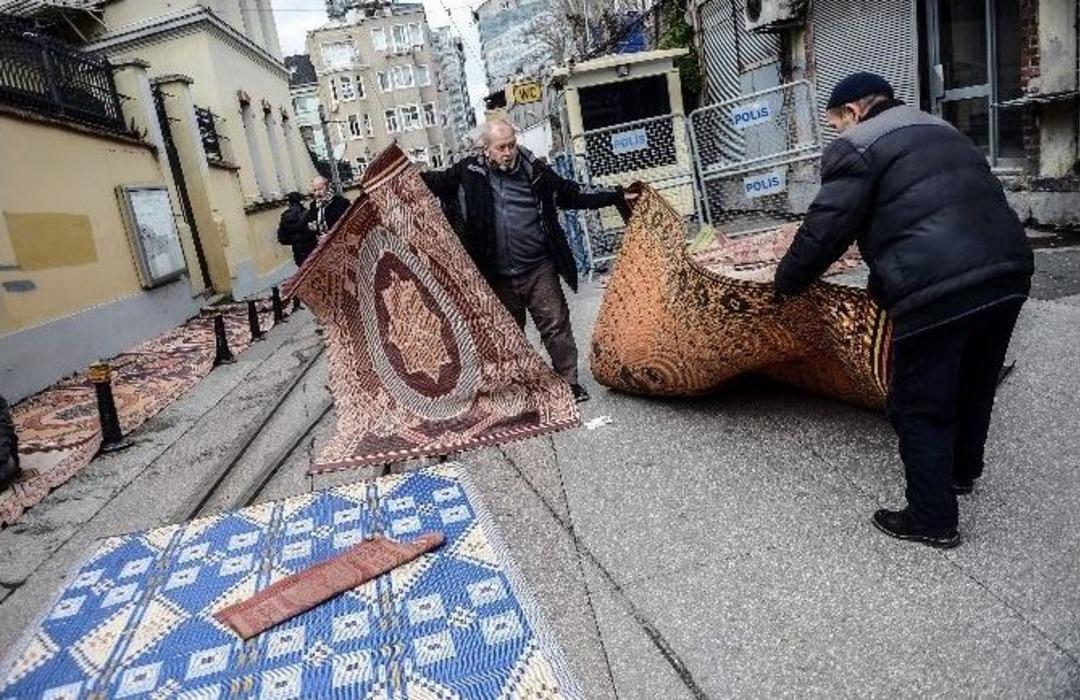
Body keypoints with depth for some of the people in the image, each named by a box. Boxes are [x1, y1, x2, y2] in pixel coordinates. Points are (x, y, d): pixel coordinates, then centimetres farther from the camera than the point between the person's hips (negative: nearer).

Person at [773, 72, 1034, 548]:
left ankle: (933, 520, 17)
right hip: (1009, 271, 9)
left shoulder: (856, 147, 0)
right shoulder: (942, 131, 27)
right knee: (974, 383, 27)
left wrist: (787, 282, 10)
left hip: (938, 289, -9)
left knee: (921, 407, 6)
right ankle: (962, 470, 49)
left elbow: (825, 228, -7)